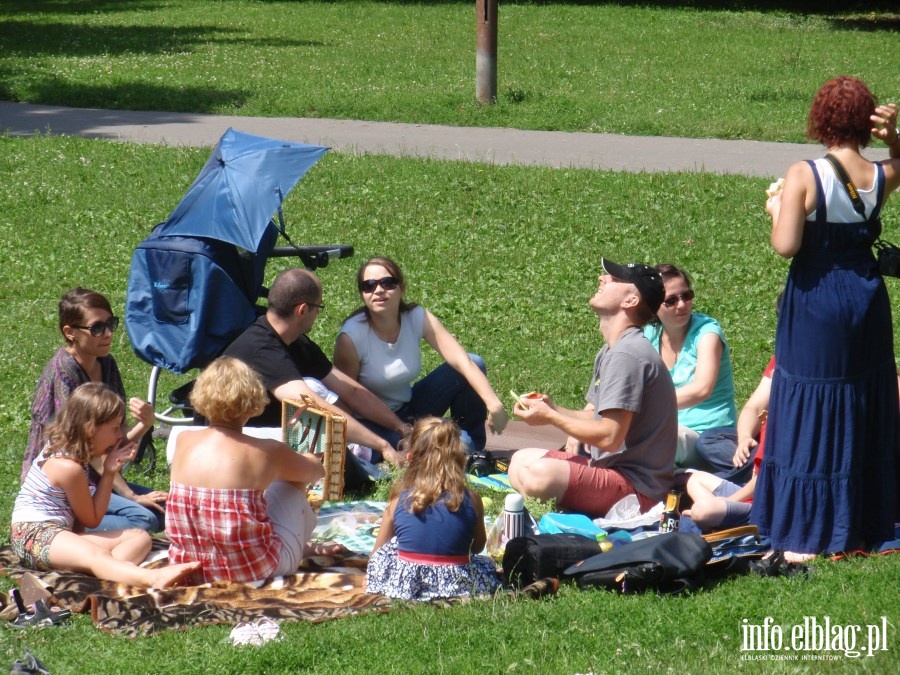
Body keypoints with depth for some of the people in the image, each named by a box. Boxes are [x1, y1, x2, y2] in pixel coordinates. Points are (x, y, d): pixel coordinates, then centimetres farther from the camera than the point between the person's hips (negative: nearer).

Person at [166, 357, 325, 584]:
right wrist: (302, 460, 37)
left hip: (189, 565, 4)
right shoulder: (266, 452, -10)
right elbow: (316, 471, 12)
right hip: (254, 568, -4)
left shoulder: (183, 441, -2)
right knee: (291, 483, 20)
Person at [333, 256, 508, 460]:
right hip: (373, 424, -6)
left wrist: (493, 404, -35)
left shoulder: (418, 319, -12)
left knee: (474, 364, -10)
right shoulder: (351, 336, -22)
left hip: (409, 408, 6)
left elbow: (462, 361, -21)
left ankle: (473, 447, 4)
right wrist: (400, 428, -21)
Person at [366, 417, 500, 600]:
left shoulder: (399, 501, -1)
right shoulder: (471, 500, -3)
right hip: (457, 585, 1)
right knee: (485, 563, 30)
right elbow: (478, 545, 15)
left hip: (403, 584, -1)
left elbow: (378, 552, 12)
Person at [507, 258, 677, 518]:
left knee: (540, 474, -32)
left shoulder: (626, 355, -20)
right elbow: (596, 417, 16)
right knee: (521, 460, 20)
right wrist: (554, 408, -4)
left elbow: (610, 437, -23)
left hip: (637, 485, -11)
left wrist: (550, 417, -12)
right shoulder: (611, 350, 15)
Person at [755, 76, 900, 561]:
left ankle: (806, 536, 5)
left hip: (815, 303, -4)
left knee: (810, 417, 3)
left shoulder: (804, 176, -16)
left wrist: (776, 209, -3)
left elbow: (785, 245, -21)